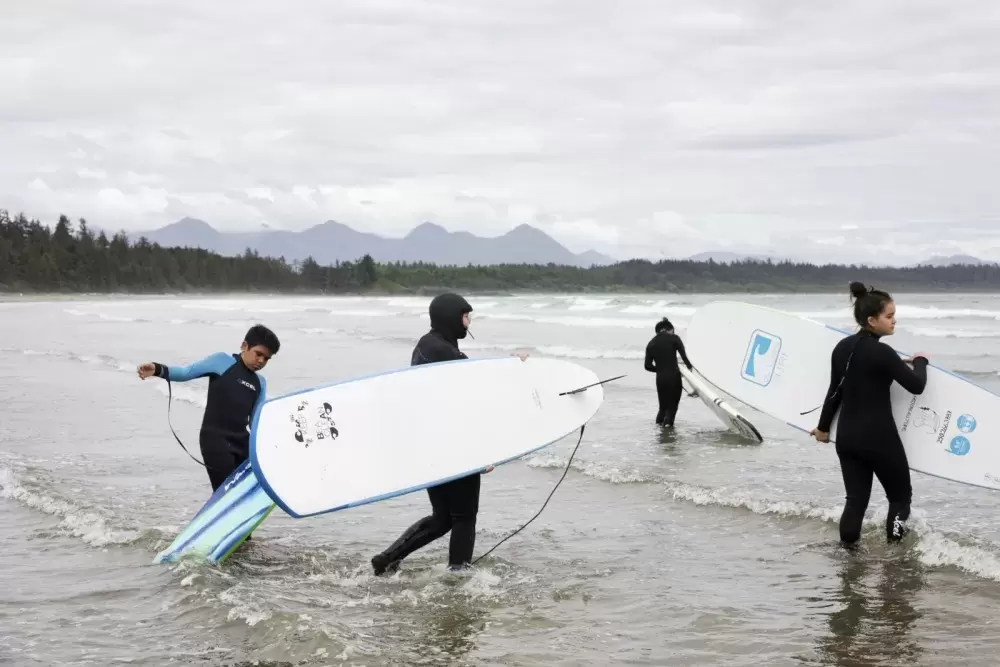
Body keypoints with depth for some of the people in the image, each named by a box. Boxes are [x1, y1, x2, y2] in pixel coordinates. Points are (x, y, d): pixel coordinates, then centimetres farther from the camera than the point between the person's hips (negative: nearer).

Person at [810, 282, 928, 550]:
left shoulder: (842, 348, 4)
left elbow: (836, 391, 12)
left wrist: (823, 426, 24)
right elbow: (916, 385, -13)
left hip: (846, 437, 7)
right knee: (900, 496, 10)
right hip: (879, 438, -7)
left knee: (856, 498, 11)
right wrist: (920, 362, 7)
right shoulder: (882, 353, -17)